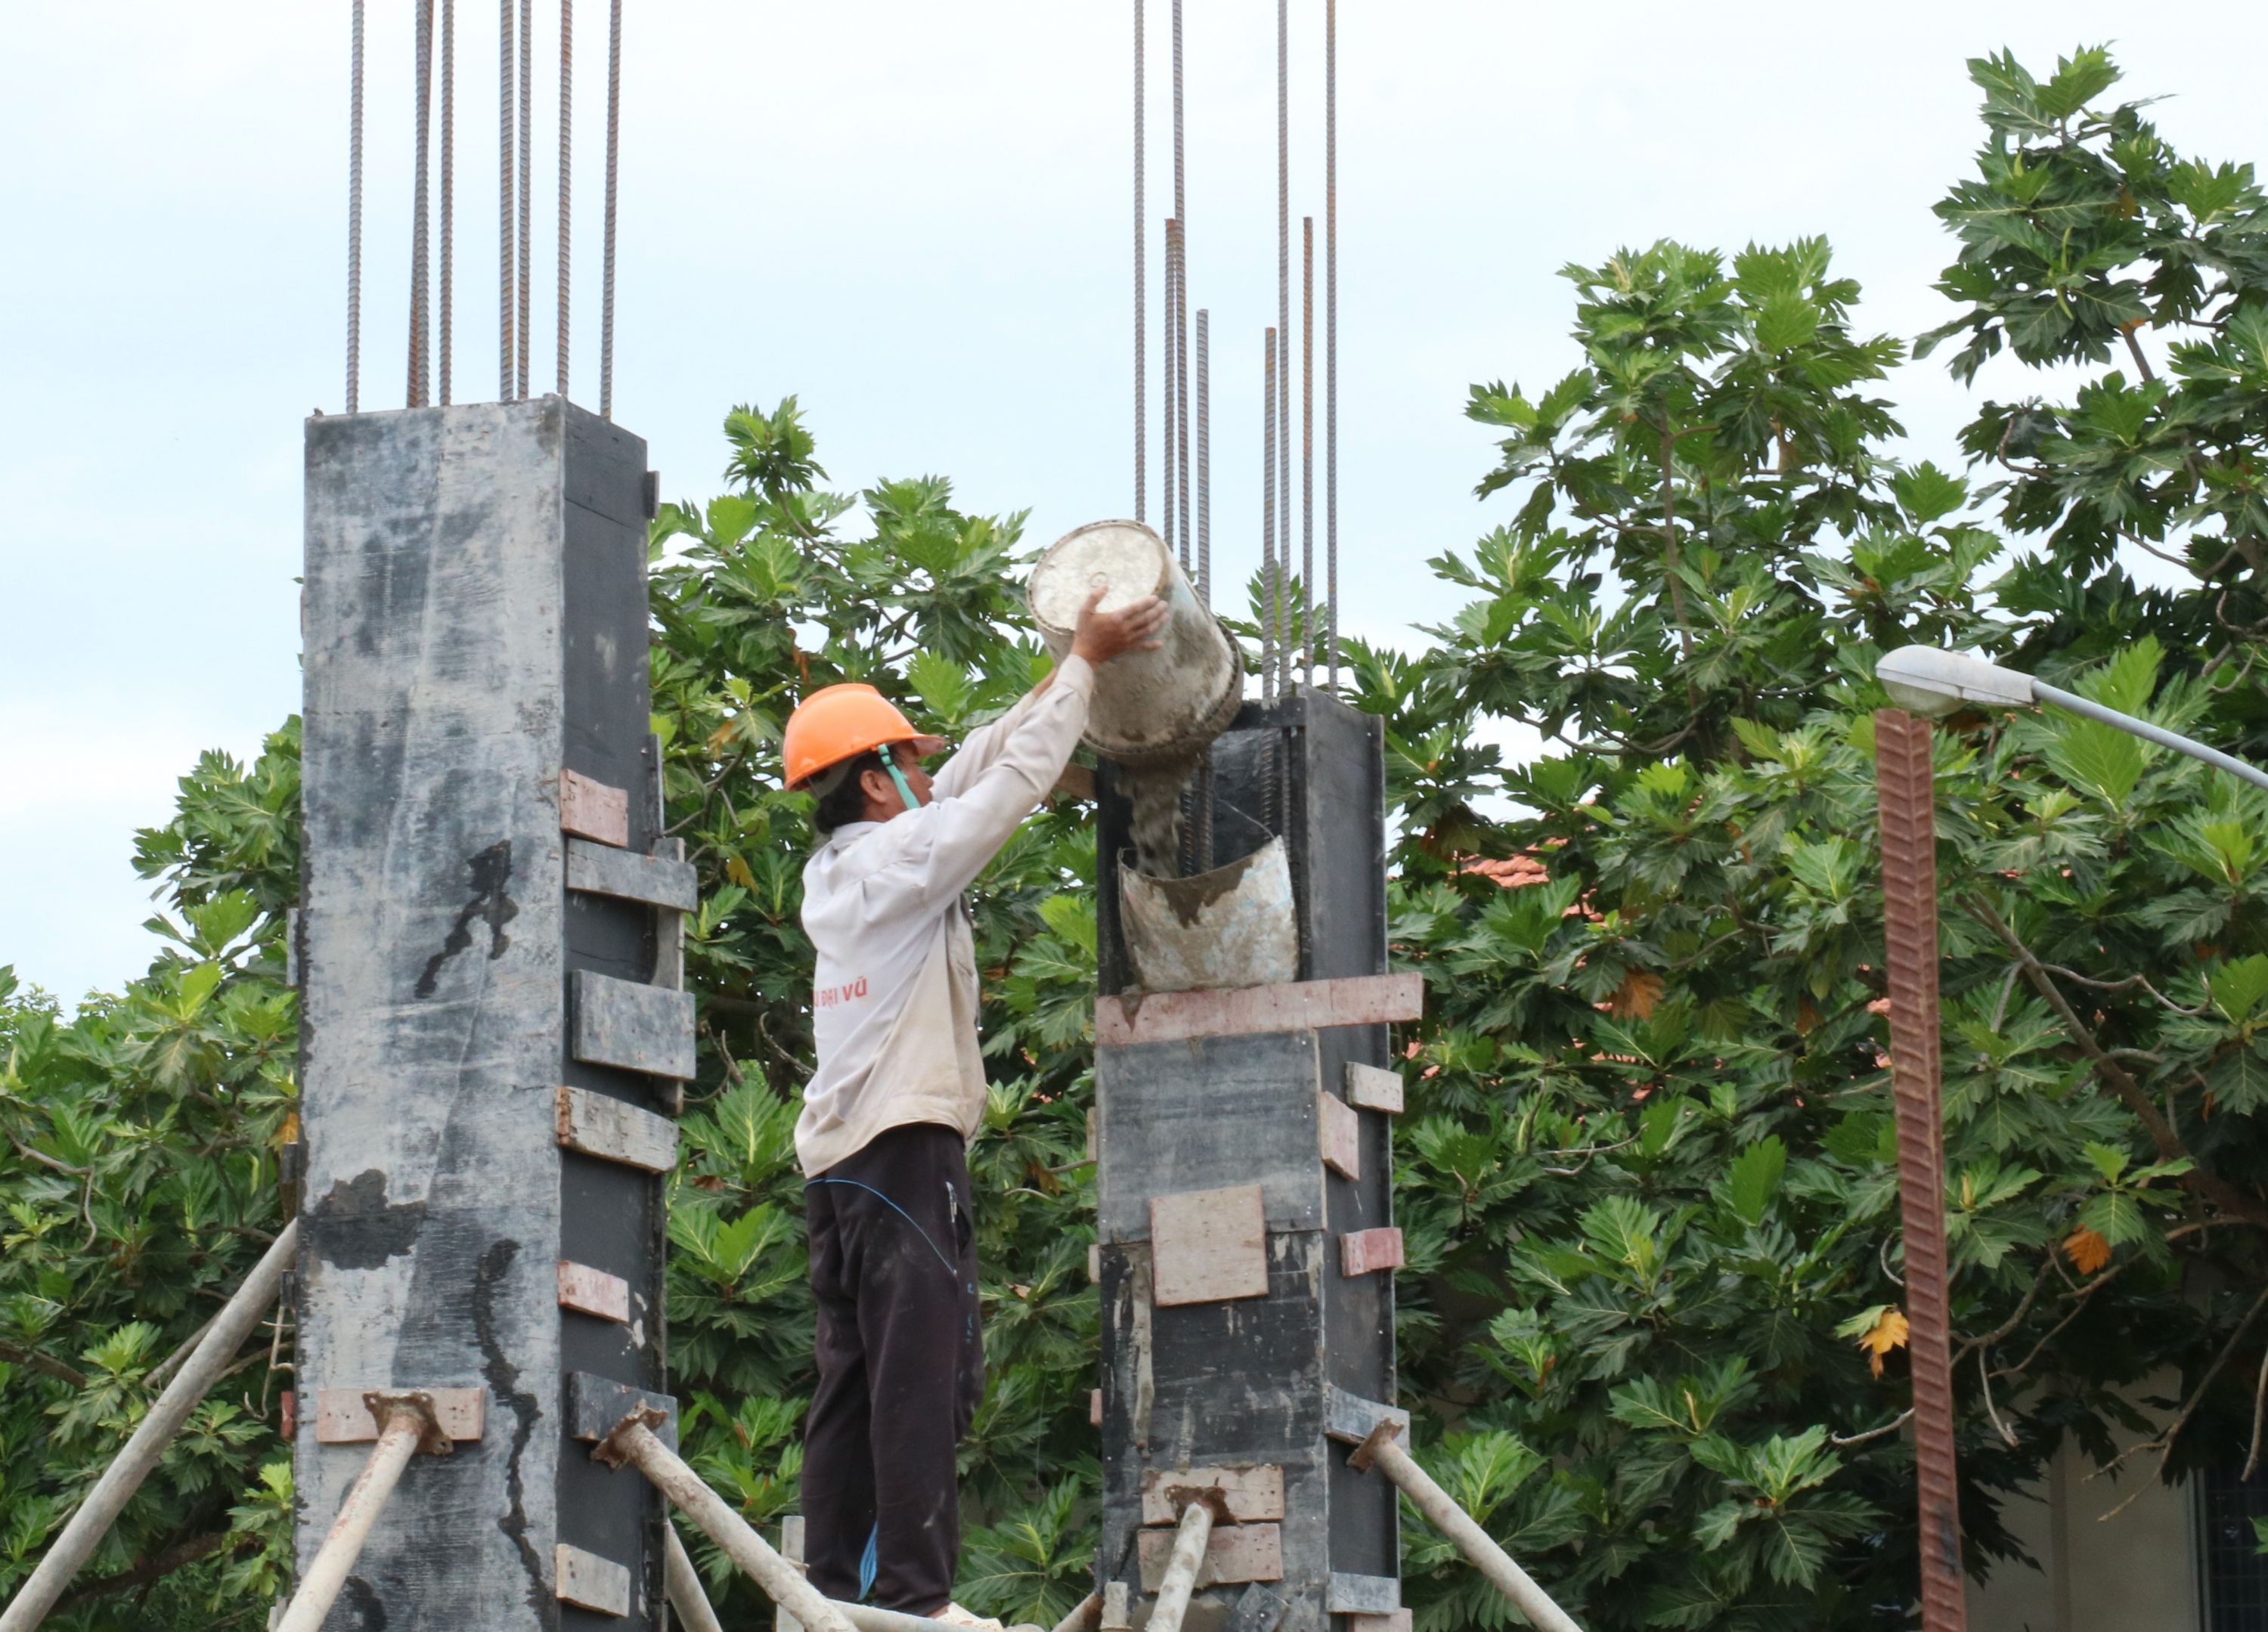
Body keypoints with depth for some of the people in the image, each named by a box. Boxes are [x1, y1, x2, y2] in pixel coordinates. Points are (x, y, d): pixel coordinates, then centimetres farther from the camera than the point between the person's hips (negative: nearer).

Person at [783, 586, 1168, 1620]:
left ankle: (834, 1583, 5)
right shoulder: (899, 860, -8)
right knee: (922, 1378, -11)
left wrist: (1060, 681, 24)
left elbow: (970, 778, 22)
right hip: (906, 1144, -9)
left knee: (852, 1379, 8)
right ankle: (916, 1595, -15)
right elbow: (1014, 782, -7)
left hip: (837, 1155, 9)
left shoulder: (832, 873, 16)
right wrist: (1084, 663, 2)